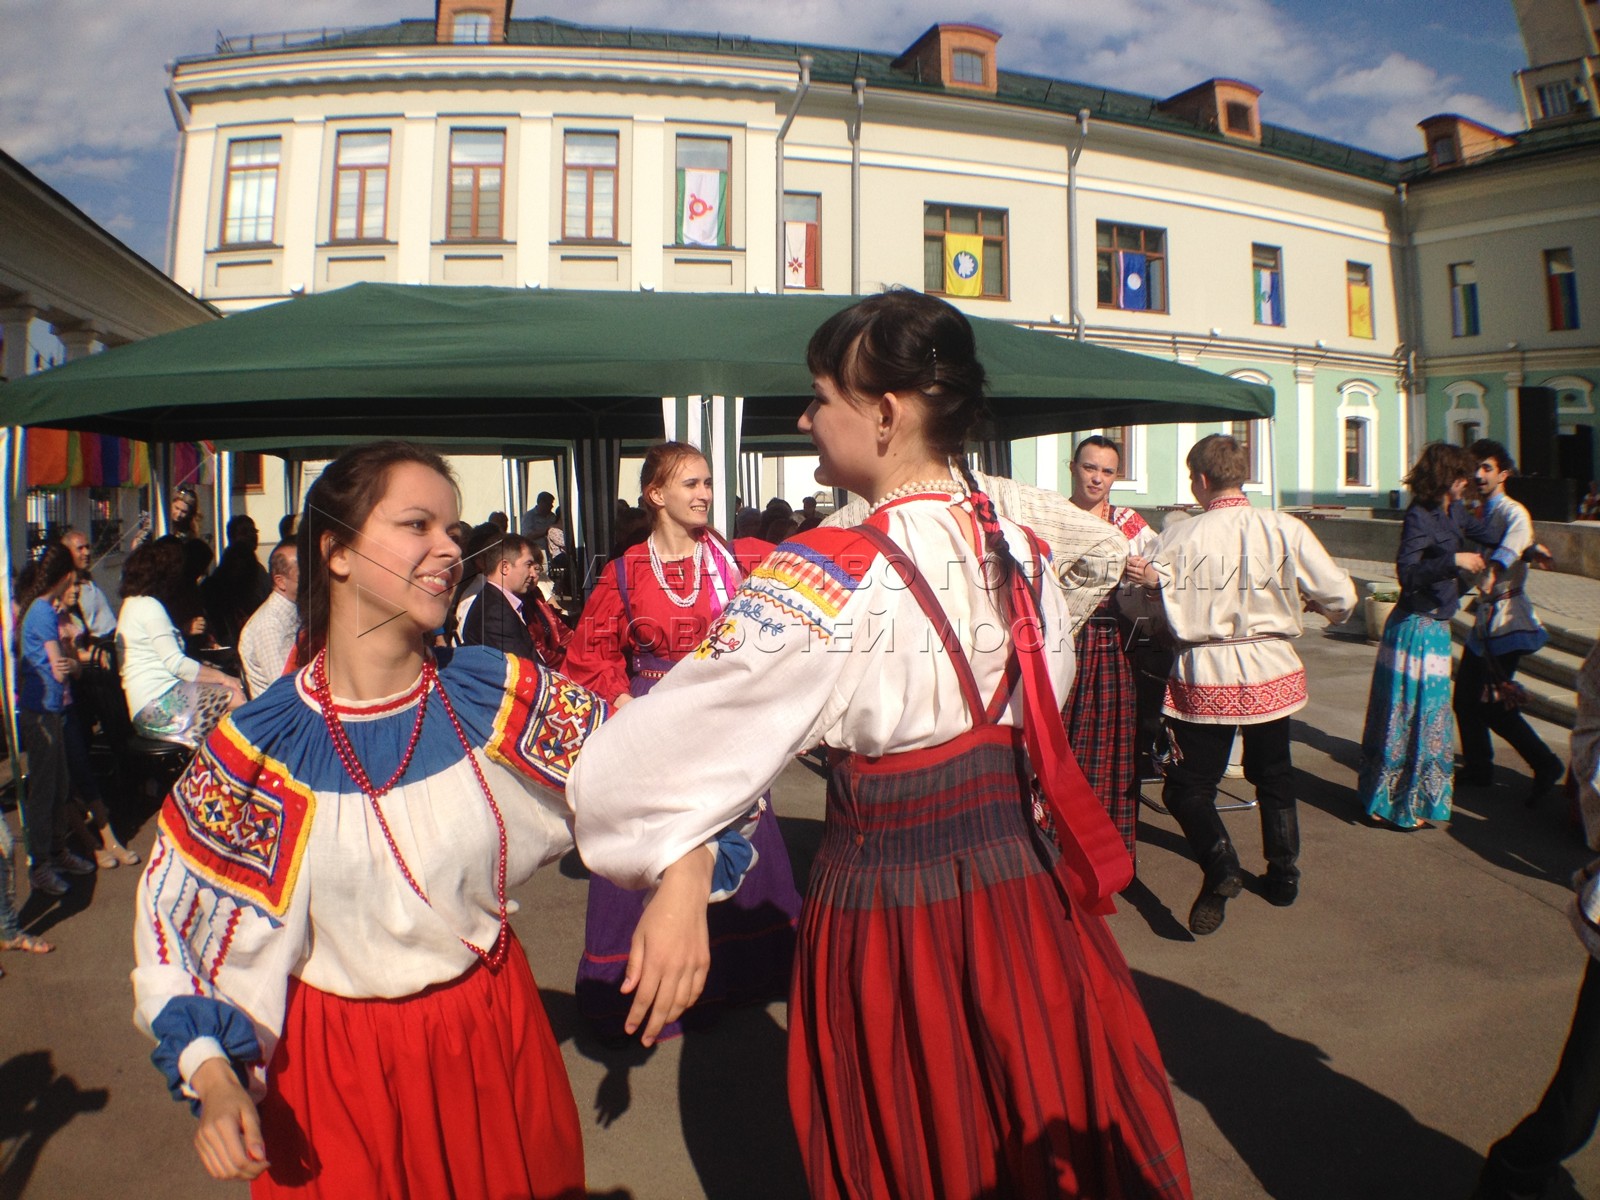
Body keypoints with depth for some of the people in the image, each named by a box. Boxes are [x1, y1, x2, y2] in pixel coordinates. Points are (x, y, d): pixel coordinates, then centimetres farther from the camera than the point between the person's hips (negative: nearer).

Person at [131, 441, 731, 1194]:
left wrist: (682, 880, -30)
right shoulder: (260, 746, -15)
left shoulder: (499, 696, -13)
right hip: (336, 1065, -1)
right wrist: (211, 1074, -16)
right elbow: (173, 919, -5)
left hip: (493, 1030, 2)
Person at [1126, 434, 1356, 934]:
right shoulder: (1286, 529, -9)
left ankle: (1221, 867, -15)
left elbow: (1147, 599, -3)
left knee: (1188, 785, 8)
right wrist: (1305, 601, 16)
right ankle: (1283, 876, 33)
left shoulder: (1179, 537, -12)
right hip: (1272, 672, 3)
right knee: (1274, 777, 23)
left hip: (1205, 676, -3)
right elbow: (1341, 597, -6)